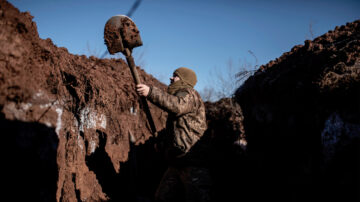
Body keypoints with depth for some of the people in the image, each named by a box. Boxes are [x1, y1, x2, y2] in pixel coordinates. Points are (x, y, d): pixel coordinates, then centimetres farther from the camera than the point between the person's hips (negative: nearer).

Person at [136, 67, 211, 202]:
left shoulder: (189, 93, -5)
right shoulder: (178, 94, 26)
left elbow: (177, 105, -29)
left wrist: (151, 92, -31)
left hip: (192, 162, -11)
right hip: (177, 163, 11)